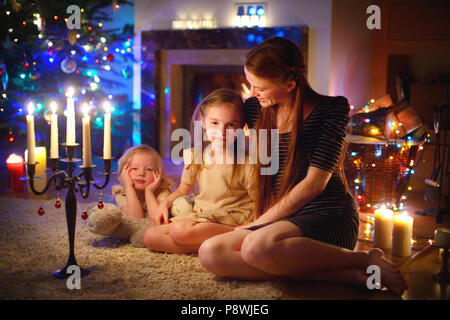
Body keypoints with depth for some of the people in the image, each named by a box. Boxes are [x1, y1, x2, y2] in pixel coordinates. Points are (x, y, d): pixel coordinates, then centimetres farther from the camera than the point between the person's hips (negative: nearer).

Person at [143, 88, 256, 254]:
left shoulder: (246, 163, -9)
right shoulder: (195, 157, 6)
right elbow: (182, 191, 20)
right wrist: (165, 203, 1)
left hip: (230, 219, -6)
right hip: (201, 214, 7)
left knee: (181, 230, -32)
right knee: (150, 236, -10)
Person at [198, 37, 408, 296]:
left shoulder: (332, 108, -4)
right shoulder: (257, 109, 11)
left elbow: (315, 182, -11)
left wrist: (258, 224, -11)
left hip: (328, 215, -6)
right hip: (281, 220, 7)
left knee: (257, 246, -37)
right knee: (210, 253, -21)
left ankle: (366, 260, -16)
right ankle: (341, 274, -23)